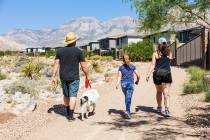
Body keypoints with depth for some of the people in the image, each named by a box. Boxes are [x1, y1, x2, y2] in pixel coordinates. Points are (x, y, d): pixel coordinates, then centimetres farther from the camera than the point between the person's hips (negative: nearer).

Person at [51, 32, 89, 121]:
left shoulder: (60, 51, 3)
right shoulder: (78, 51, -6)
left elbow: (56, 64, -1)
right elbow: (83, 66, -4)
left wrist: (53, 77, 1)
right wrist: (87, 75, 9)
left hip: (63, 77, 4)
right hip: (74, 78, -4)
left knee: (66, 95, 17)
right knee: (73, 96, 1)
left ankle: (68, 113, 31)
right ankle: (70, 115, 1)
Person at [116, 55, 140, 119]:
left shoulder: (121, 67, 6)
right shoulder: (132, 66, 6)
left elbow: (119, 76, -8)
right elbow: (138, 75, 4)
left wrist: (117, 83, -17)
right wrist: (137, 81, 21)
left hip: (123, 83, 2)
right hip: (131, 83, -2)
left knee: (126, 97, 20)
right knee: (128, 98, -9)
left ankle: (128, 110, 29)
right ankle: (127, 111, -24)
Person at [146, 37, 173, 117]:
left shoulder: (155, 53, 0)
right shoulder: (169, 52, 6)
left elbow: (153, 64, -8)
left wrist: (148, 74, -11)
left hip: (157, 73, 0)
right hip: (167, 73, 0)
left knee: (159, 92, 18)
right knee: (166, 93, -4)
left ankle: (159, 108, 31)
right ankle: (167, 110, -17)